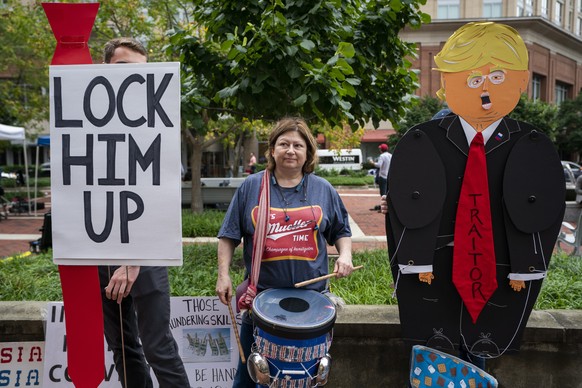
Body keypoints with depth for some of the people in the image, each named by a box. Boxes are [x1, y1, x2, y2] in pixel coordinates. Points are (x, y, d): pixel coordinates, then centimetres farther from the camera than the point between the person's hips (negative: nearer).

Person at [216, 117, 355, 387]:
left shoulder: (323, 190, 5)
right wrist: (223, 274, -6)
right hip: (261, 296, -1)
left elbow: (341, 231, 13)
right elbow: (229, 235, 3)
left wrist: (345, 255, -6)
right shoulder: (251, 187, 1)